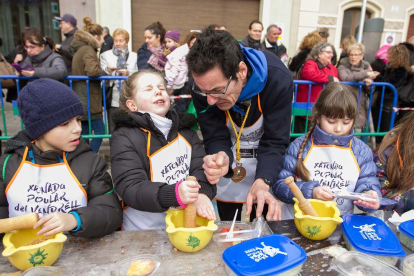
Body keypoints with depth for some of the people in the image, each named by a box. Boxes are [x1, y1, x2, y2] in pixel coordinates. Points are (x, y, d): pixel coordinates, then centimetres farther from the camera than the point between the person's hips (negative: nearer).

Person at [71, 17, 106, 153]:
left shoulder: (79, 49, 17)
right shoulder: (88, 50, -13)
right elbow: (92, 70, -29)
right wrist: (104, 73, -10)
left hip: (80, 100, 10)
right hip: (89, 101, -9)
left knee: (84, 134, 13)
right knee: (100, 131, -1)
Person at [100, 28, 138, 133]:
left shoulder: (134, 56, 15)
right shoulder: (105, 55, 14)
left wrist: (129, 73, -14)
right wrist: (107, 70, -15)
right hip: (113, 99, 0)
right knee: (113, 130, 1)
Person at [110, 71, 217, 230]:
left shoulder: (185, 130, 10)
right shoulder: (124, 137, -5)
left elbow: (201, 167, -1)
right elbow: (130, 189, -15)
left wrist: (202, 193, -22)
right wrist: (175, 194, -31)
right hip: (144, 233, -3)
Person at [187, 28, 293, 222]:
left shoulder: (277, 79, -32)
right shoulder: (202, 84, -27)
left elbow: (274, 143, -26)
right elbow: (216, 139, -21)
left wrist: (262, 183, -44)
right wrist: (222, 158, -44)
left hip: (267, 165, -1)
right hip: (230, 155, 1)